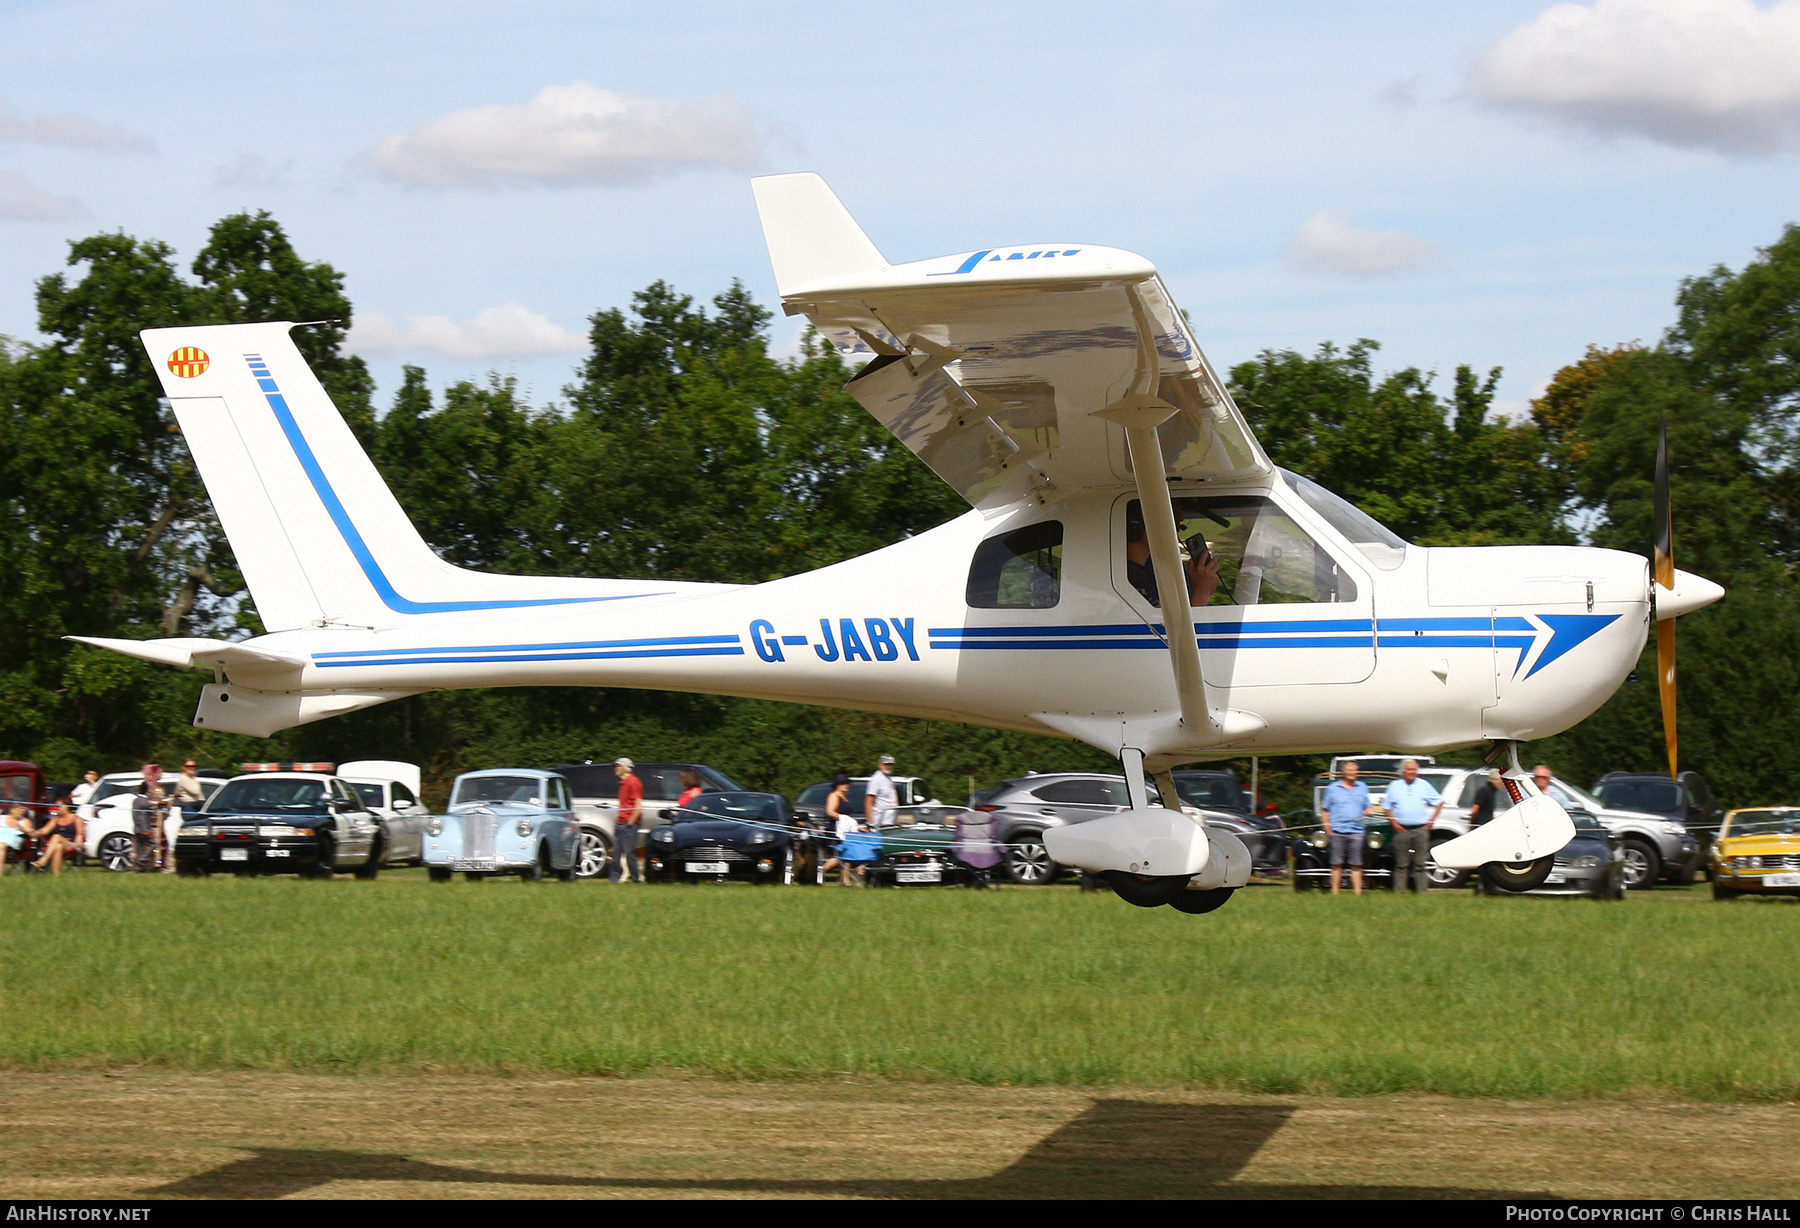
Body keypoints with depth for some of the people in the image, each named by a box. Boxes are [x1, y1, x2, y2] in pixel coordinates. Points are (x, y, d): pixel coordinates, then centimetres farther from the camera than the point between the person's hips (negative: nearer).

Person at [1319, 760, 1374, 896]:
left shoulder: (1362, 787, 17)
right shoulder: (1332, 788, 10)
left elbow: (1367, 807, 19)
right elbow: (1324, 810, 9)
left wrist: (1370, 811, -5)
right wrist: (1327, 827, -2)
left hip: (1356, 831, 1)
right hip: (1337, 831, -1)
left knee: (1356, 864, -1)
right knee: (1337, 864, -2)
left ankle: (1358, 892, -2)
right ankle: (1335, 893, 1)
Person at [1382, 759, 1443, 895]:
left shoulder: (1424, 785, 9)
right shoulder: (1394, 786, 9)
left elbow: (1439, 803, 13)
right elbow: (1386, 807, 13)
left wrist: (1432, 821, 4)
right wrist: (1394, 823, 0)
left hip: (1421, 829, 0)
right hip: (1402, 830, 0)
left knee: (1420, 863, -1)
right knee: (1401, 864, 0)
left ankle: (1422, 891, 1)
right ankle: (1399, 892, 1)